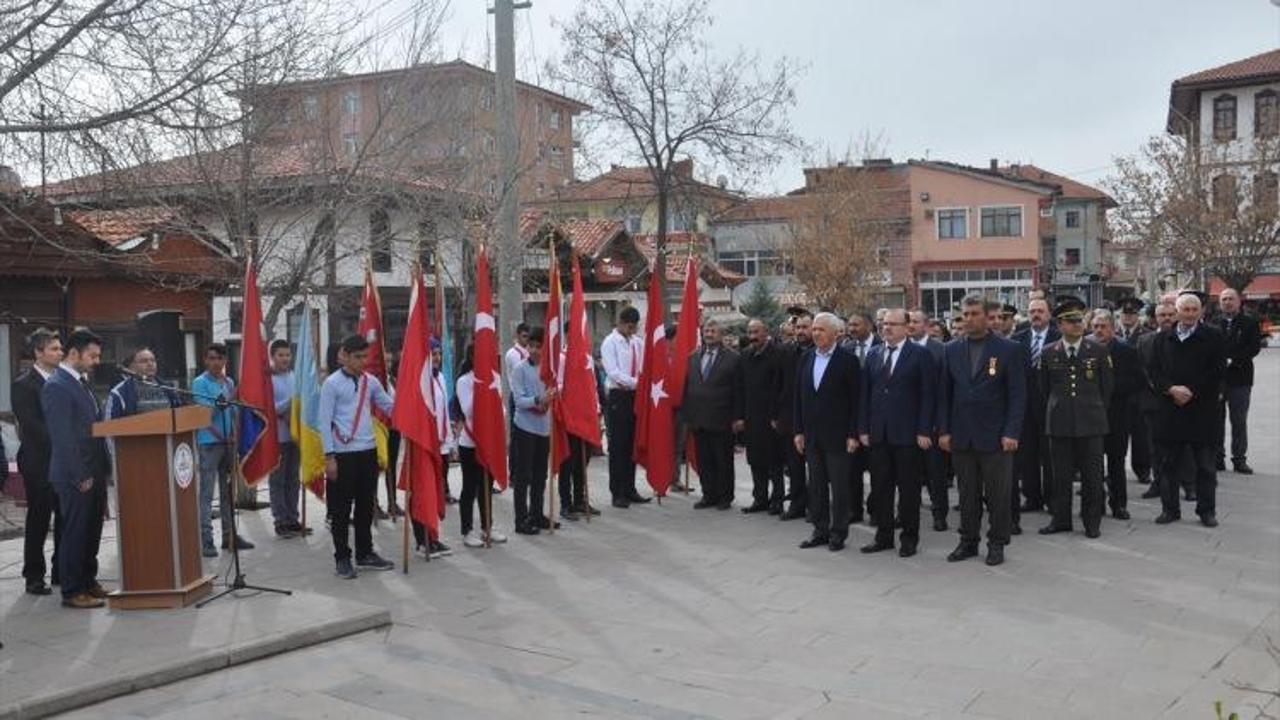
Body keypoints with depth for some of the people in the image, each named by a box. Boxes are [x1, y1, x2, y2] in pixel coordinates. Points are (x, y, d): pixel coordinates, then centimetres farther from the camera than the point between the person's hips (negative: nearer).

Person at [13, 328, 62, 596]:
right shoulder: (23, 385, -6)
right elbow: (31, 426, -14)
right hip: (39, 463, -5)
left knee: (66, 518, 8)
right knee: (38, 520, 2)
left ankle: (62, 571, 17)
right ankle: (34, 577, 11)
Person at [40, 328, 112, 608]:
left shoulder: (82, 382, 15)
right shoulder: (56, 386, -14)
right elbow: (62, 437, -18)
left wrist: (103, 468, 14)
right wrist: (80, 476, -18)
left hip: (95, 472, 9)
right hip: (76, 476, -9)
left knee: (92, 530, 15)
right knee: (75, 532, -1)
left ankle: (88, 580, 27)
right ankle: (72, 591, 8)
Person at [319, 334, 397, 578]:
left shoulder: (371, 381, 8)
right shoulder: (332, 383, -7)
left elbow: (391, 406, 14)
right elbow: (324, 421, -8)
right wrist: (329, 456, -12)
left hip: (368, 451, 5)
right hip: (343, 453, -5)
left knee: (366, 505, 15)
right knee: (341, 509, 4)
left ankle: (365, 553, 27)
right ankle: (342, 558, 15)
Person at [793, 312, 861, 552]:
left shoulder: (848, 359, -8)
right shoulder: (806, 358, 8)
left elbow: (856, 400, -8)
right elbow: (798, 396, 10)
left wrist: (853, 434, -12)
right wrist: (799, 431, 6)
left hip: (837, 436, -5)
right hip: (812, 434, 5)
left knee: (839, 486, 3)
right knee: (816, 485, 11)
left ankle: (838, 533, 13)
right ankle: (820, 530, 21)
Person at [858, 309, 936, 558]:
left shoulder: (920, 355, -4)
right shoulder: (873, 354, 10)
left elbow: (928, 396, -7)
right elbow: (865, 394, 10)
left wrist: (924, 431, -11)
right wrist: (863, 429, 5)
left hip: (907, 434, -4)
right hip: (878, 433, 4)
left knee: (909, 488, 5)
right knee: (880, 487, 9)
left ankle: (910, 537, 16)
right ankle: (884, 535, 19)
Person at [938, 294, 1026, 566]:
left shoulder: (1008, 349, -2)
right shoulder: (951, 350, 8)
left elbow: (1017, 395, -4)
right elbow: (944, 394, 9)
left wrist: (1011, 432, -11)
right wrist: (943, 430, 2)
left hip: (995, 437, -3)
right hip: (961, 437, 3)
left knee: (998, 494, 4)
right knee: (967, 494, 10)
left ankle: (997, 543, 16)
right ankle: (968, 542, 20)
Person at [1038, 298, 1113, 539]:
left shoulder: (1099, 351, 2)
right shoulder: (1048, 353, 5)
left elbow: (1107, 387, 10)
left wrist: (1095, 411, 11)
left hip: (1091, 422, -1)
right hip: (1059, 424, 1)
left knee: (1092, 474, 3)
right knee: (1061, 474, 5)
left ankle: (1092, 521, 14)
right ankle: (1060, 519, 16)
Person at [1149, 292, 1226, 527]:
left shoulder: (1213, 337, 0)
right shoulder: (1163, 339, 9)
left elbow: (1217, 373, -6)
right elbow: (1154, 372, 6)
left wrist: (1191, 392, -12)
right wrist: (1172, 389, -11)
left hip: (1202, 411, -3)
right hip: (1169, 410, 3)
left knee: (1205, 466, 6)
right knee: (1169, 464, 8)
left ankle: (1207, 510, 16)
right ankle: (1170, 508, 17)